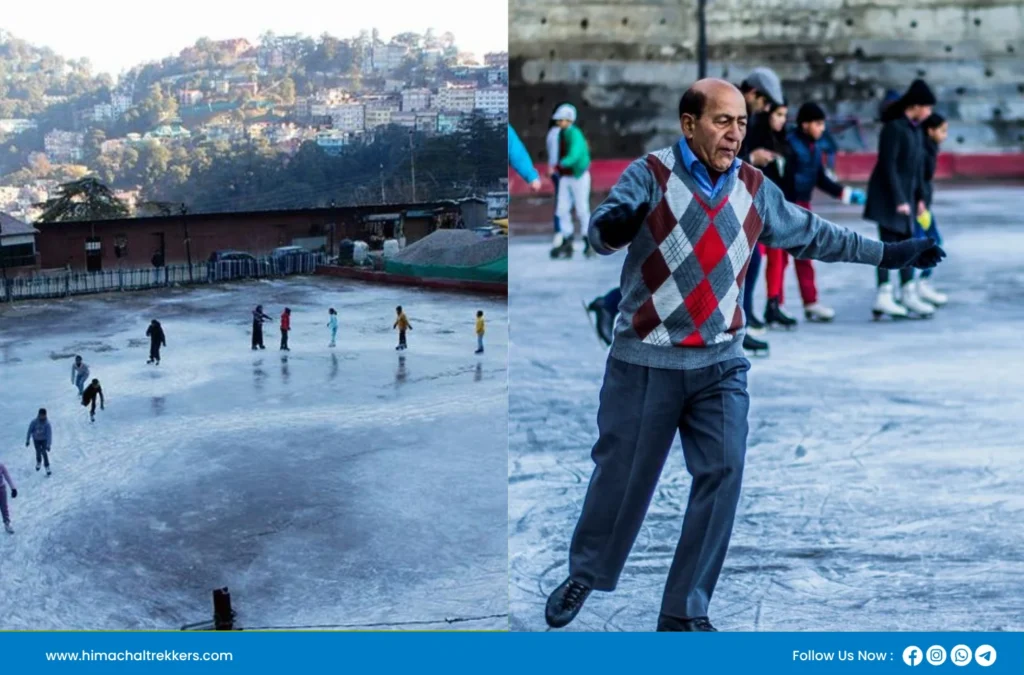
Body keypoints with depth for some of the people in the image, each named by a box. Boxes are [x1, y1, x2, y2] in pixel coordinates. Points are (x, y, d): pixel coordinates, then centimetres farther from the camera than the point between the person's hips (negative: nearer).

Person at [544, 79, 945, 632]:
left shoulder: (755, 188, 7)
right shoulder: (651, 173, -7)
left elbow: (812, 234, 19)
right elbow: (601, 231, -22)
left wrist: (885, 253, 20)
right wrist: (614, 223, -47)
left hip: (720, 364, 4)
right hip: (645, 359, -4)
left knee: (723, 476, -5)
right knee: (620, 475, 5)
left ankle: (685, 611, 8)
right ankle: (583, 576, 30)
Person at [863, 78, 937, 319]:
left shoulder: (915, 128, 11)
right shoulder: (894, 127, -15)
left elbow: (918, 166, 14)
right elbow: (888, 166, -18)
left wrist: (919, 198, 12)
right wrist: (899, 200, -20)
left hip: (906, 195, 8)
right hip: (888, 196, -8)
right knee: (888, 244, -7)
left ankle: (908, 295, 15)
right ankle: (883, 297, -3)